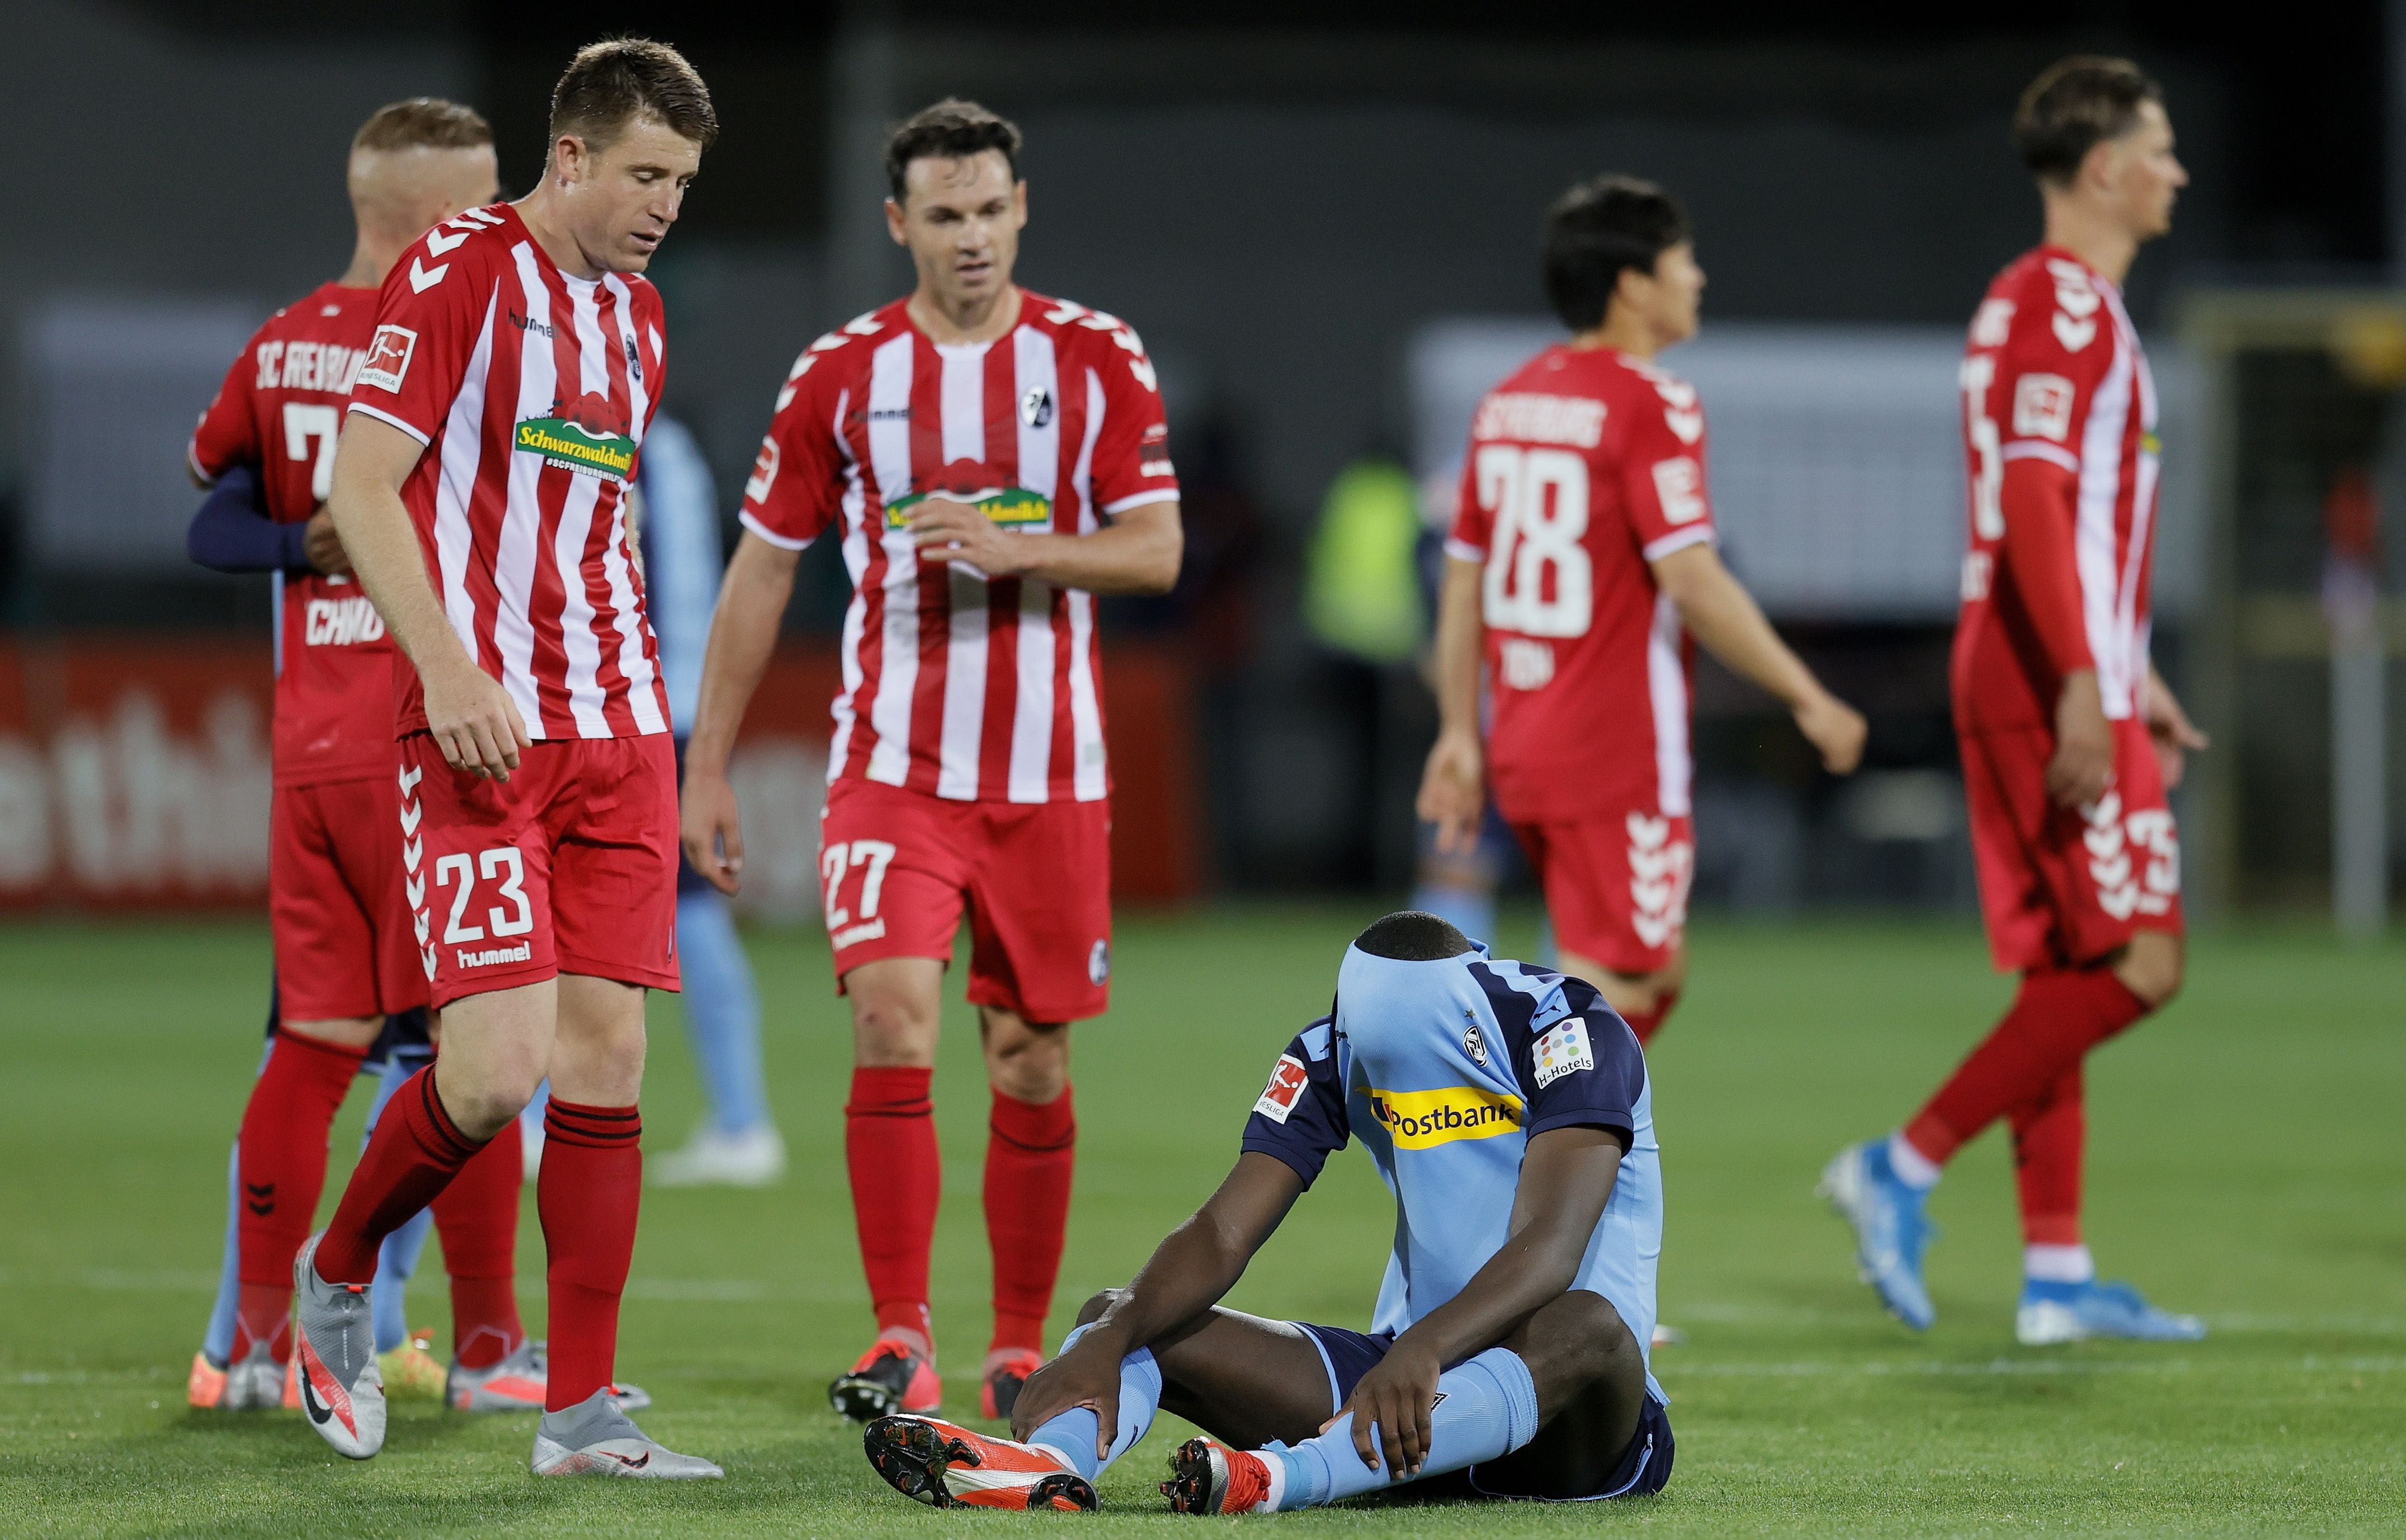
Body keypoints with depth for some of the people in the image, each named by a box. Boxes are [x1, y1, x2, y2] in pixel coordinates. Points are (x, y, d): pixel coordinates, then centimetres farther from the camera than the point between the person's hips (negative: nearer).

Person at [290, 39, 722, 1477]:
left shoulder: (634, 317, 17)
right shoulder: (458, 272, -7)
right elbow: (362, 485, -11)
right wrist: (447, 668, -21)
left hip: (615, 732, 7)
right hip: (481, 729, -7)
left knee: (606, 1051, 1)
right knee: (499, 1064, -15)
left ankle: (583, 1412, 4)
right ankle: (338, 1275, 13)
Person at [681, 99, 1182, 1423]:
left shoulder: (1096, 360, 1)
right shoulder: (840, 374, 2)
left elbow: (1156, 553, -3)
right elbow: (761, 571, 7)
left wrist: (1010, 547, -21)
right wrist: (705, 768, 5)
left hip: (1049, 772, 1)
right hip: (891, 766, -1)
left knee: (1031, 1065, 6)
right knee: (891, 1025, -17)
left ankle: (1020, 1350, 19)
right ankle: (903, 1347, -14)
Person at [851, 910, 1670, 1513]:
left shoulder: (1571, 1034, -17)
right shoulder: (1335, 1052, -1)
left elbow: (1549, 1249, -30)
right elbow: (1224, 1234, -9)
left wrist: (1423, 1352, -47)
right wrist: (1106, 1339, -27)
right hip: (1416, 1368, 5)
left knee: (1587, 1324, -42)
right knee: (1121, 1315, -7)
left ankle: (1287, 1477, -59)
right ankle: (1051, 1464, -44)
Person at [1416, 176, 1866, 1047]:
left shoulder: (1507, 403, 11)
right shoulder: (1651, 405, -13)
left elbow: (1462, 583, 13)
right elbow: (1691, 582, -19)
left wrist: (1461, 734, 18)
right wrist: (1809, 701, -12)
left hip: (1522, 747, 9)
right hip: (1620, 761, -9)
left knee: (1659, 973, 19)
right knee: (1610, 991, -5)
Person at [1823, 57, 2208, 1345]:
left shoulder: (2062, 303, 20)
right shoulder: (2061, 303, -12)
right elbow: (2035, 507, -21)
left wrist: (2138, 683, 27)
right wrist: (2083, 693, -26)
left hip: (2057, 686, 10)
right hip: (2053, 687, -10)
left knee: (2065, 972, 8)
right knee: (2134, 960, -11)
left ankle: (2057, 1271, 7)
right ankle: (1904, 1168, -9)